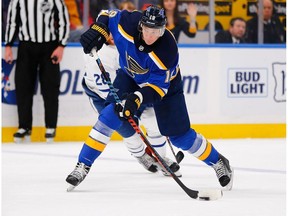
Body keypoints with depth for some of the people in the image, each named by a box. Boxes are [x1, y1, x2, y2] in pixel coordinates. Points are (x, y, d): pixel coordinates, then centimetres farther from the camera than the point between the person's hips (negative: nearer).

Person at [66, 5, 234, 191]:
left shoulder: (167, 50, -37)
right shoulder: (129, 22, -30)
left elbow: (158, 86, -34)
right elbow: (109, 16, -8)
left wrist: (137, 99, -50)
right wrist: (97, 31, -25)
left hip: (164, 81, -2)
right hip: (130, 76, 3)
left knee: (179, 135, -1)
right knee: (111, 115, -19)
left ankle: (218, 163, 21)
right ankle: (84, 165, -13)